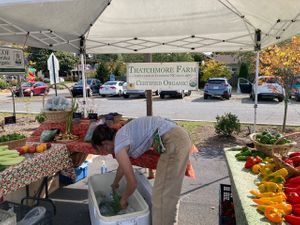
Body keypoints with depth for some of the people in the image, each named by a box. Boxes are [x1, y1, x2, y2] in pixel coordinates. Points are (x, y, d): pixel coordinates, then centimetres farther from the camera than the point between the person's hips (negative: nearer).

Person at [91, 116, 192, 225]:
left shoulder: (119, 147, -7)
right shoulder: (121, 134, 19)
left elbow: (132, 183, -3)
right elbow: (122, 165, 38)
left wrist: (123, 199, 18)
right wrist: (115, 184, 53)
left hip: (174, 142, -10)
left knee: (163, 195, -1)